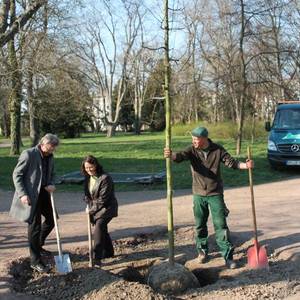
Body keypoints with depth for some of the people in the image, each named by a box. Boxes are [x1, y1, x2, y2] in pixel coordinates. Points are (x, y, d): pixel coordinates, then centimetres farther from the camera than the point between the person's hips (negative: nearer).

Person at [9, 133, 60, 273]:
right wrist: (22, 194, -21)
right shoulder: (28, 154, -15)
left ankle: (37, 245, 38)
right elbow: (17, 174, -13)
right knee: (34, 225, -4)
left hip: (44, 193, 8)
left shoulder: (50, 157, 7)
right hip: (31, 195, -8)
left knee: (51, 220, 16)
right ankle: (35, 261, 4)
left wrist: (51, 184, -5)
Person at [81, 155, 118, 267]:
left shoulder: (105, 178, -21)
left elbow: (103, 199, -21)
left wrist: (92, 209, -15)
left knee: (98, 229, -20)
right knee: (102, 230, 16)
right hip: (94, 208, 8)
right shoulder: (88, 178, 4)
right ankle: (108, 252, 33)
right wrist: (89, 206, -3)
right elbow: (87, 194, 13)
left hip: (106, 207, -8)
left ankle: (97, 258, -18)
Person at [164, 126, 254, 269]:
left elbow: (231, 162, -5)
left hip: (215, 194, -2)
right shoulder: (192, 150, -7)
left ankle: (228, 255, 4)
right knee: (200, 225, 11)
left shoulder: (218, 150, -7)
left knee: (220, 225, -3)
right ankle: (202, 251, 30)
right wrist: (171, 154, -48)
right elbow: (180, 156, -24)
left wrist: (245, 165, -24)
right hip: (199, 194, 2)